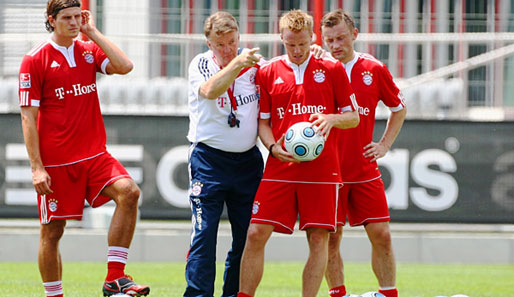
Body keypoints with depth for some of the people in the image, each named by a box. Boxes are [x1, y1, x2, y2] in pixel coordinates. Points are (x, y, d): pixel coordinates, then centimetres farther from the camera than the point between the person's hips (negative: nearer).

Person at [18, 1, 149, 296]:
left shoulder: (89, 51, 10)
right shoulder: (35, 60, -4)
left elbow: (125, 66, -9)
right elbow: (28, 117, -6)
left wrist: (93, 33, -4)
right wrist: (37, 167, -12)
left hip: (94, 155, 3)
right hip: (55, 162, -3)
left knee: (129, 191, -21)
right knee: (52, 232, 2)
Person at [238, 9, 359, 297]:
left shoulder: (332, 69, 6)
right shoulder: (268, 72, 8)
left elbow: (353, 117, 9)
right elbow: (262, 121, 11)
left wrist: (332, 118, -13)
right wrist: (273, 147, -8)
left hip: (322, 166, -1)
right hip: (280, 167, 1)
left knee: (319, 238, -4)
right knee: (256, 233, -6)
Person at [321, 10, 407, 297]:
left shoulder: (375, 69, 2)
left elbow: (399, 108, 16)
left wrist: (385, 145, 7)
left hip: (365, 170, 1)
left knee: (381, 235, -2)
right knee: (330, 238, -2)